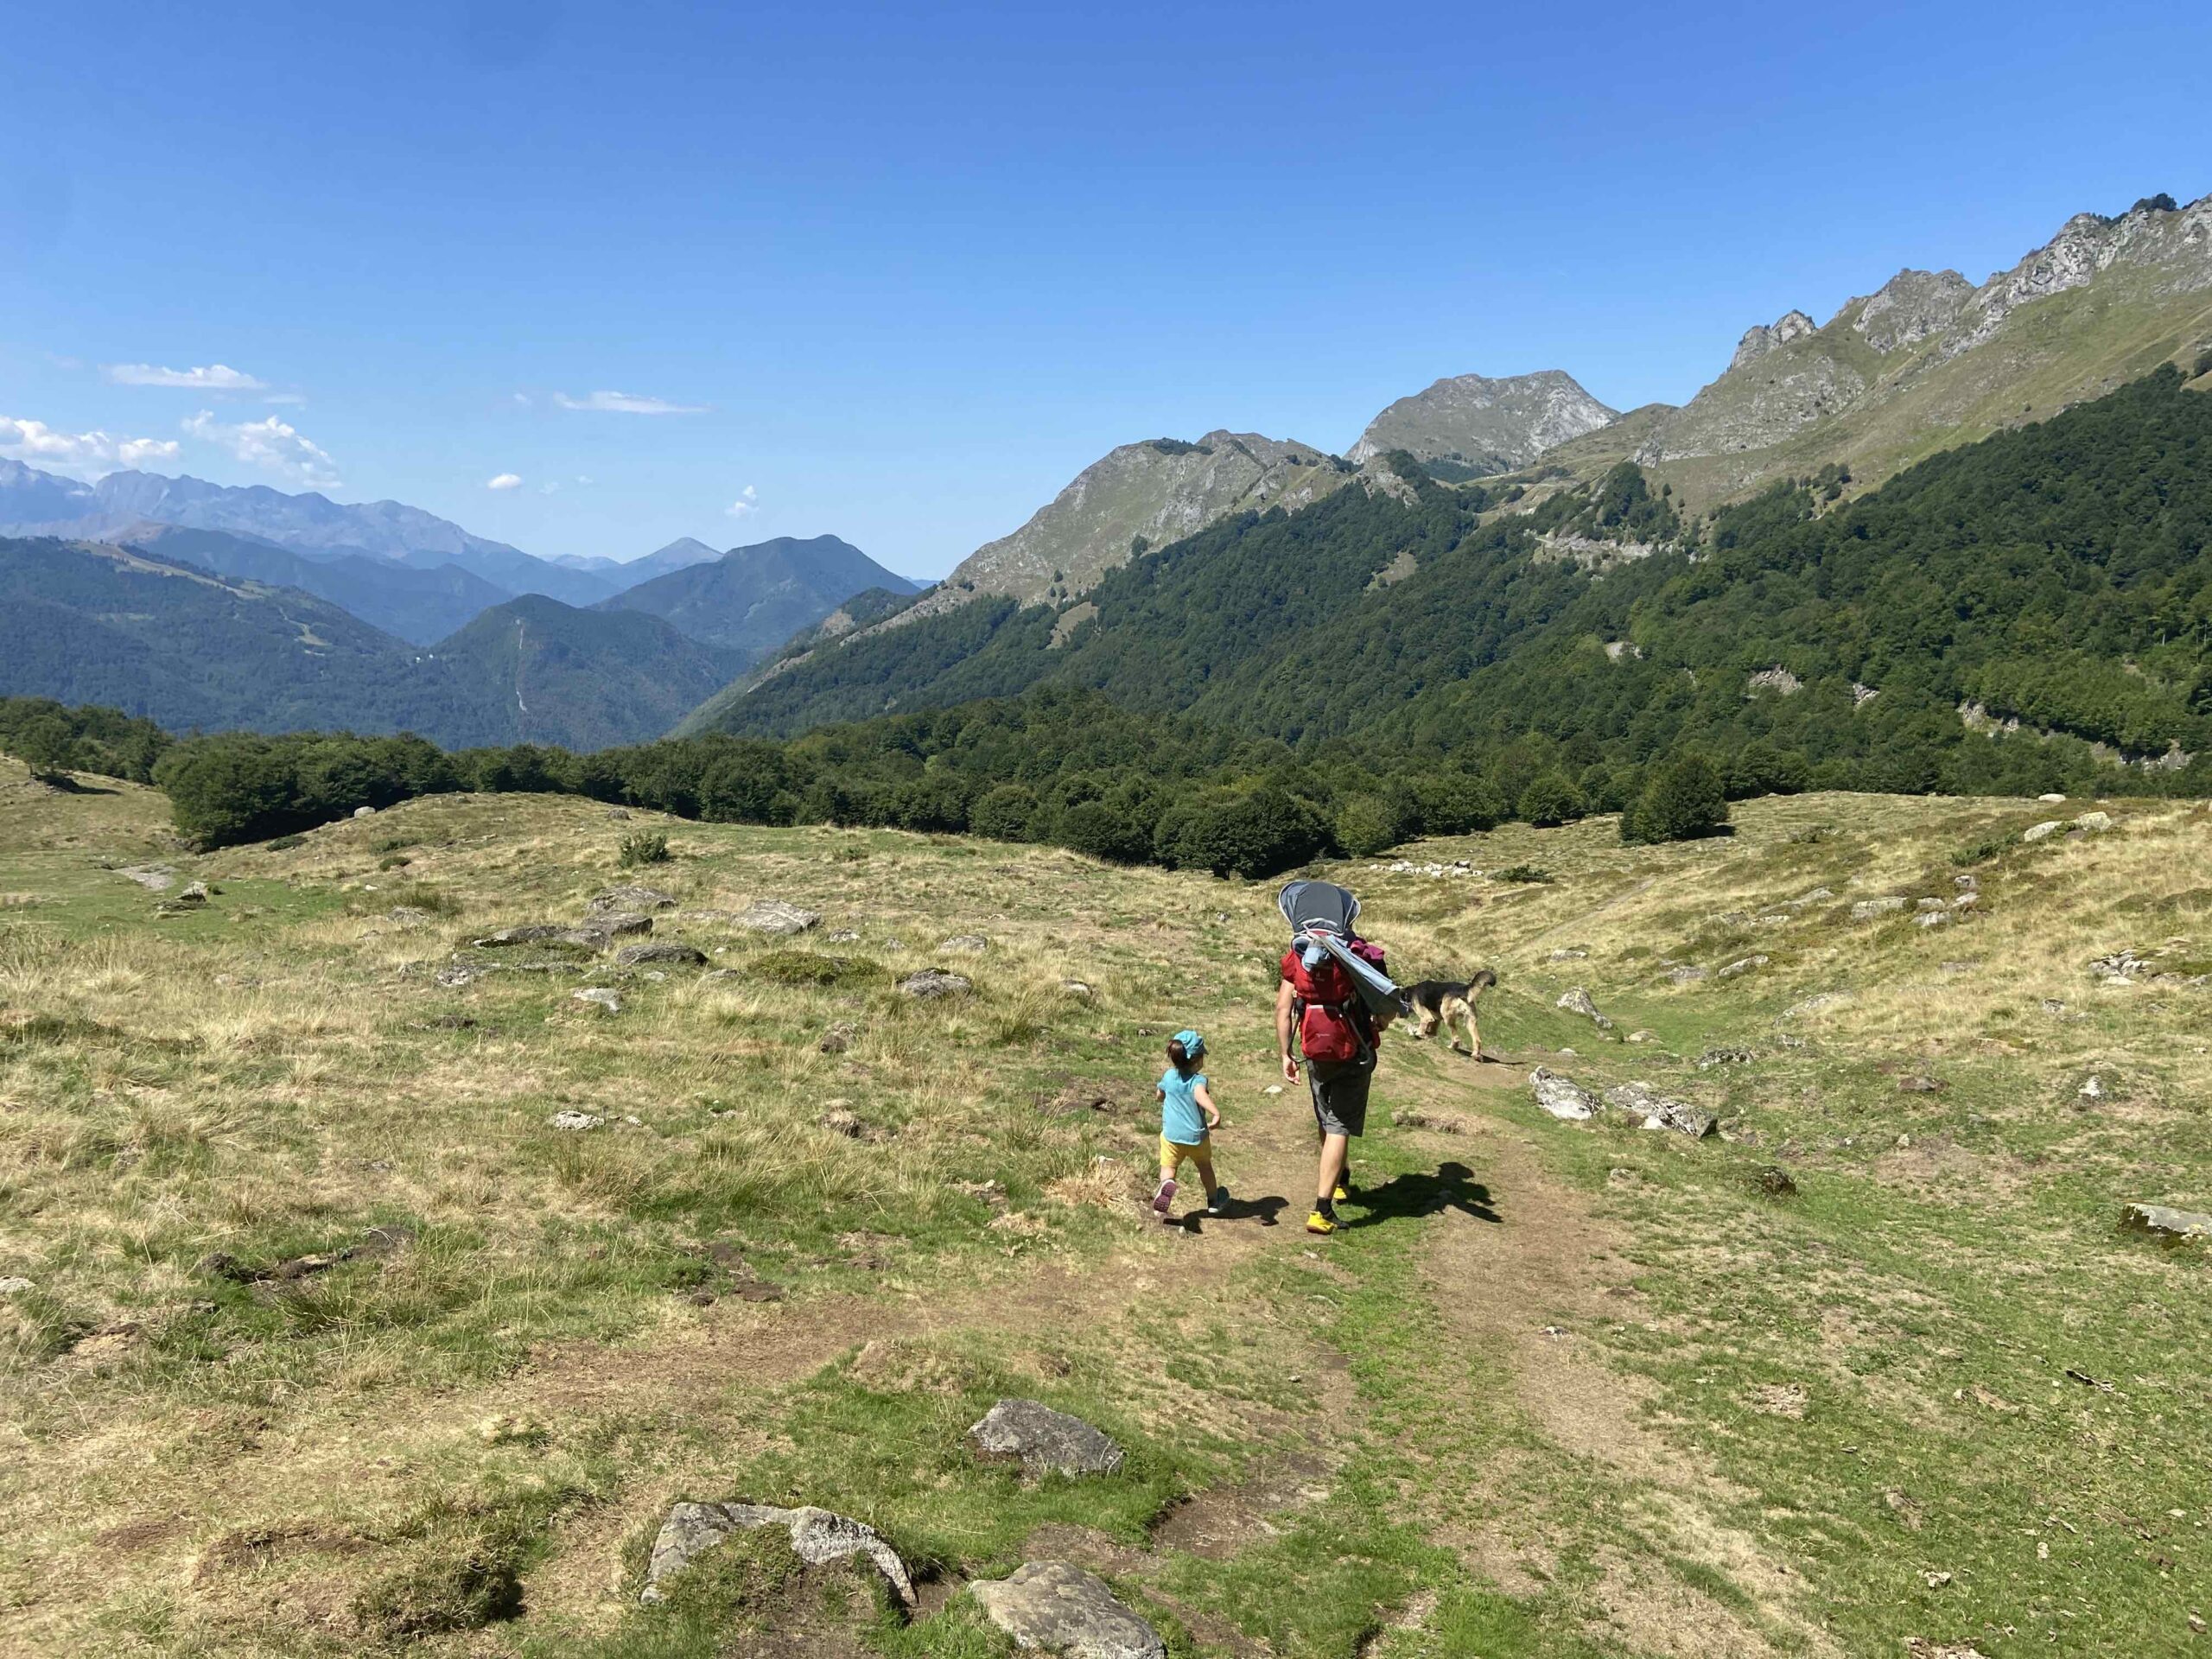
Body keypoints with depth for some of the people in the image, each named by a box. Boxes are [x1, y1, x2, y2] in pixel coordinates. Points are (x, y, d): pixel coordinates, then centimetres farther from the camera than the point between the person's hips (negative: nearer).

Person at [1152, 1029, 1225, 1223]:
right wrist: (1216, 1113, -52)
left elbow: (1159, 1096, 16)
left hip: (1171, 1135, 1)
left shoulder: (1169, 1076, -3)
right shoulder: (1198, 1079, -17)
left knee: (1168, 1167, -3)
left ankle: (1167, 1184, -38)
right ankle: (1213, 1200, 41)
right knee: (1205, 1167, 23)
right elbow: (1200, 1095, -40)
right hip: (1197, 1136, -1)